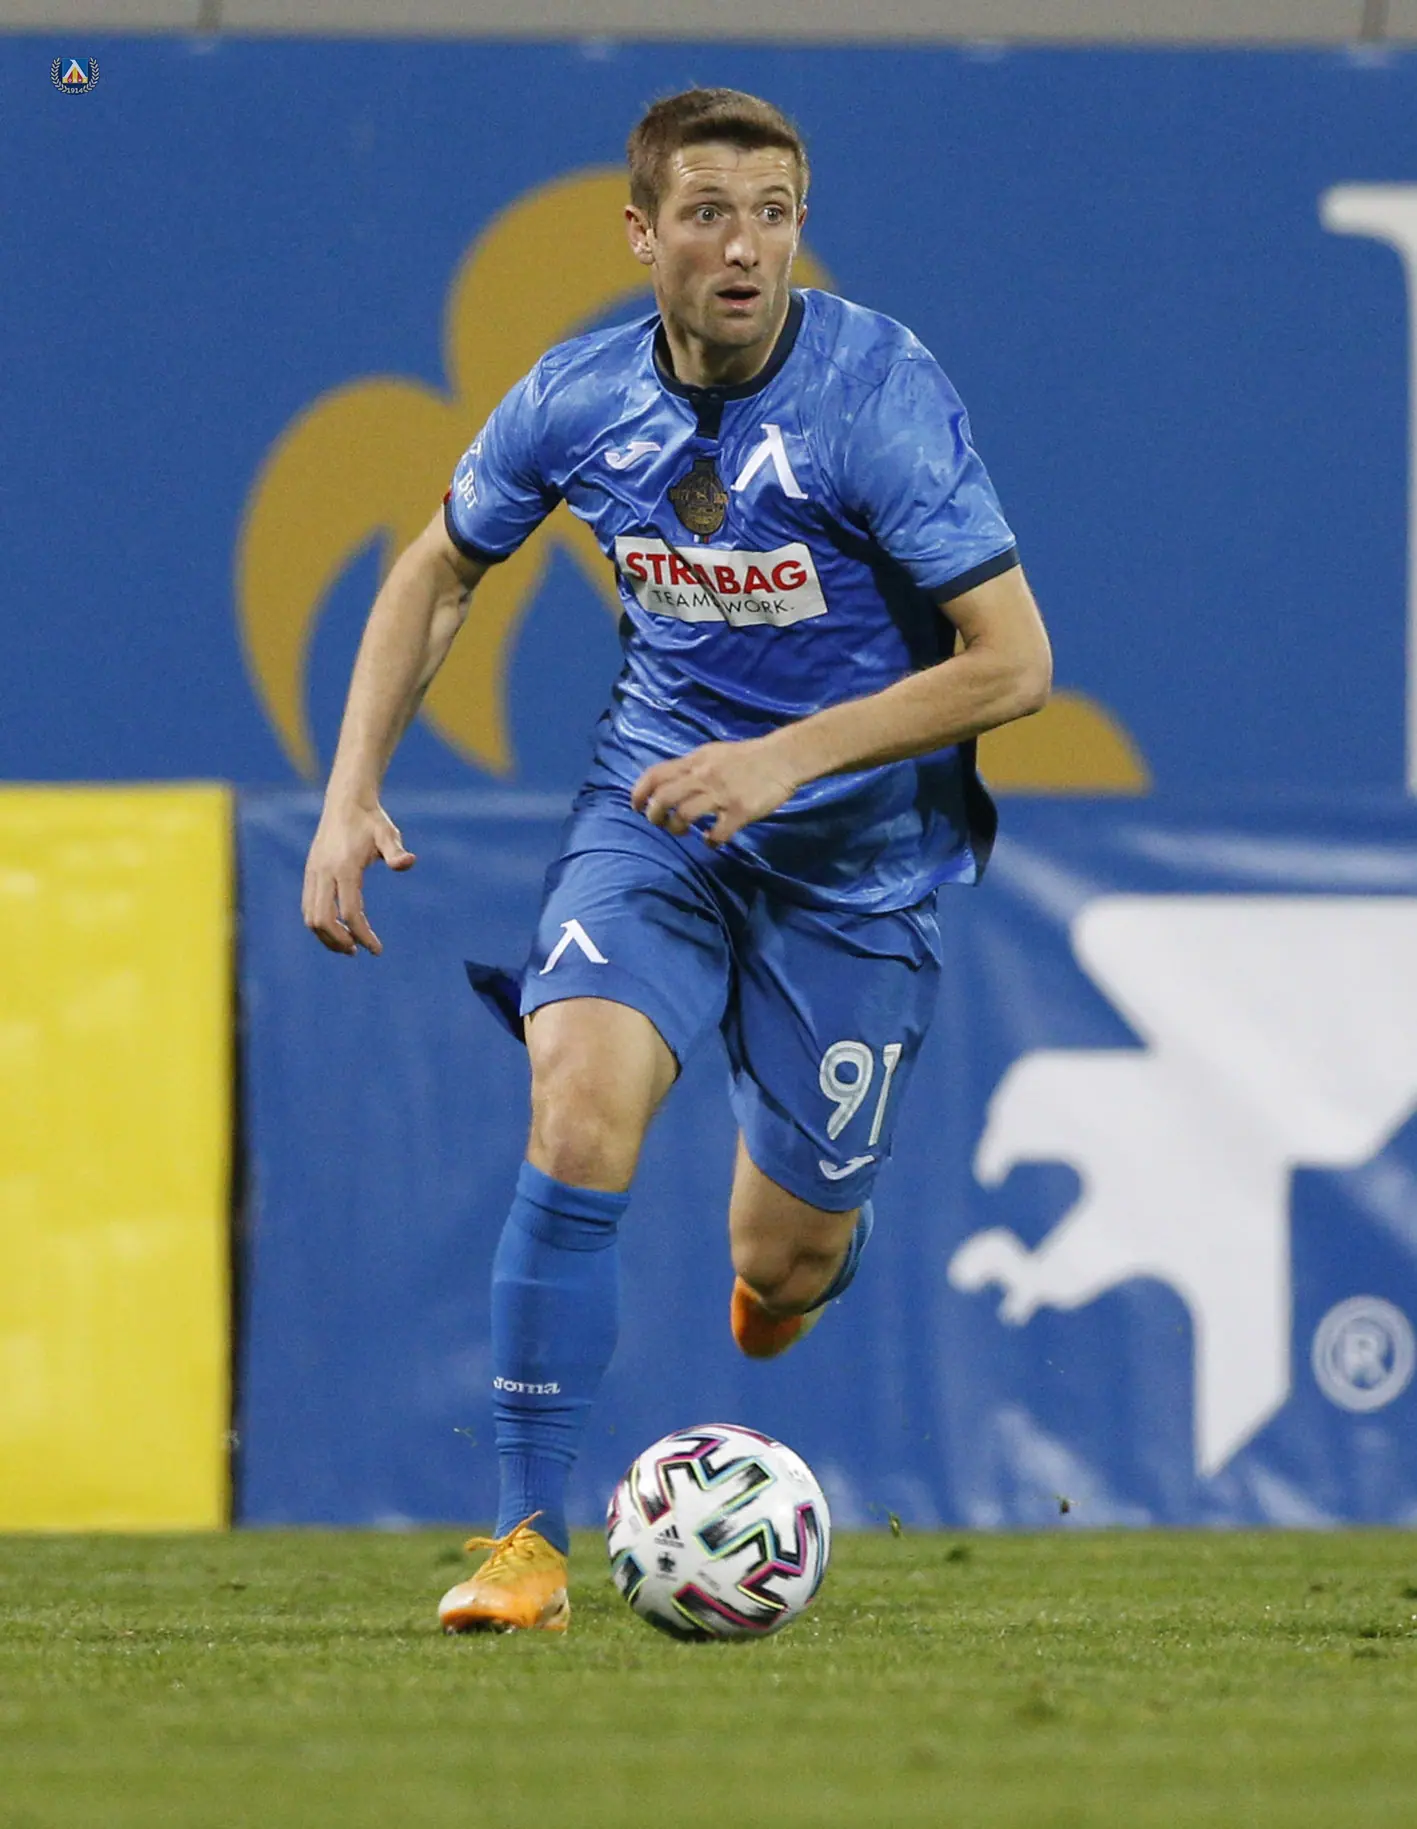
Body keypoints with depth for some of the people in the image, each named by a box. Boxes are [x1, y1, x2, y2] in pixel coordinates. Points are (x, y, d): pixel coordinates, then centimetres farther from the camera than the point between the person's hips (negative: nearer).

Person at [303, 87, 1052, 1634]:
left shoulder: (882, 392, -20)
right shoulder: (579, 399, -7)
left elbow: (1014, 662, -19)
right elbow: (440, 571, 12)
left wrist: (785, 756, -27)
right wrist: (351, 795, 3)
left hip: (855, 850, -2)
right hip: (654, 807, 2)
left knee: (782, 1273, 4)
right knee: (581, 1107, -26)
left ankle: (812, 1230, 46)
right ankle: (528, 1540, -18)